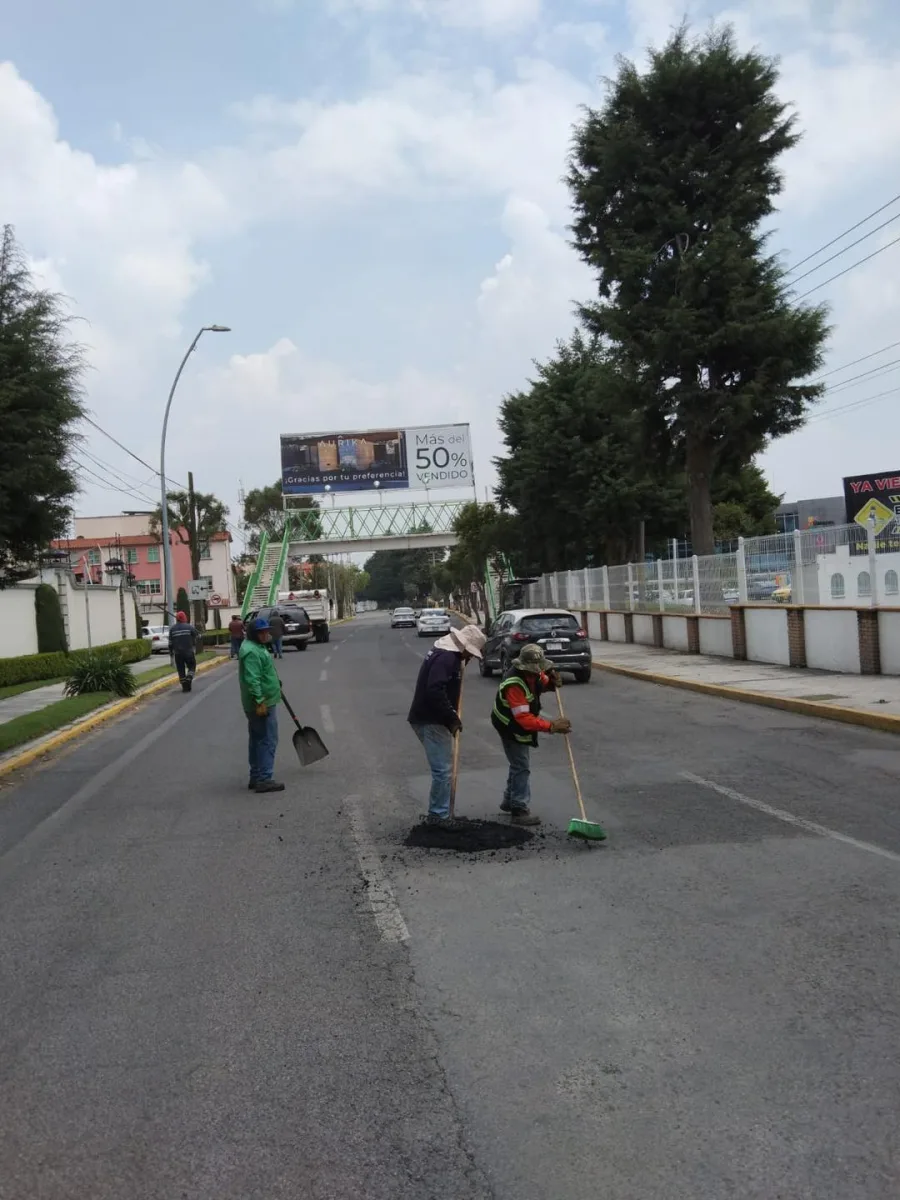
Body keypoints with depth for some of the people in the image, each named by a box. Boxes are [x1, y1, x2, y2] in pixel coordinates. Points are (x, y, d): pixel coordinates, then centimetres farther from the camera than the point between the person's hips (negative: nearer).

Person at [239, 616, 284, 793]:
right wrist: (260, 702, -29)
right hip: (262, 704, -11)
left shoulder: (256, 647, 15)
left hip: (261, 704, 11)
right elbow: (252, 680, -27)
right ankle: (263, 780, -7)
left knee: (258, 741, 15)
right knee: (268, 741, -8)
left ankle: (256, 778, 22)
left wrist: (275, 683, 38)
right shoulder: (252, 651, -20)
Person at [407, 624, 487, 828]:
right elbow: (435, 691, -29)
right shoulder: (446, 657, -19)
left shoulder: (448, 654, 15)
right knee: (442, 770, -6)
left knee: (444, 767, 17)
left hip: (432, 719, 11)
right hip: (431, 721, -11)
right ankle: (438, 816, 2)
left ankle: (439, 813, 25)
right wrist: (452, 718, -22)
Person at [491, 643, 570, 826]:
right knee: (522, 767, -7)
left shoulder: (532, 672, -10)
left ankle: (509, 802, 36)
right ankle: (520, 811, 1)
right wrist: (552, 726, -43)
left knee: (519, 763, 21)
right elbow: (524, 719, -40)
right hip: (511, 729, -9)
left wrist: (552, 682, -13)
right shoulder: (514, 685, -36)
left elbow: (541, 683, 12)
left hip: (521, 727, 9)